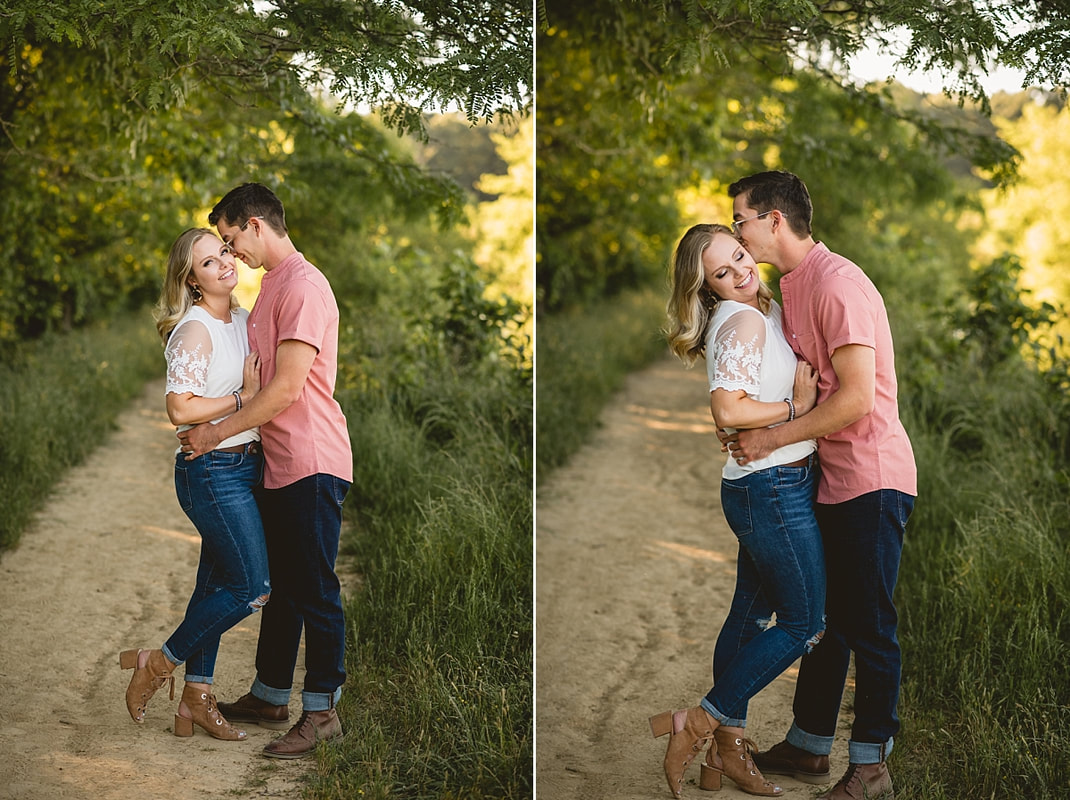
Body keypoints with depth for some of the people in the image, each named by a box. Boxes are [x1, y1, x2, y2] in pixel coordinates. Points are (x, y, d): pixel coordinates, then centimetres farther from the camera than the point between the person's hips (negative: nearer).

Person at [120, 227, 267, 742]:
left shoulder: (244, 320, 13)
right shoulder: (195, 330, -14)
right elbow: (181, 409, -21)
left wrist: (254, 389, 3)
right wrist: (244, 398, -15)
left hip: (244, 468, 8)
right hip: (212, 471, -8)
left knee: (216, 585, 11)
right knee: (251, 588, -7)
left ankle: (196, 699, 20)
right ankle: (157, 665, 8)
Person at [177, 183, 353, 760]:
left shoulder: (303, 286, -15)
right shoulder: (271, 285, 17)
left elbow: (286, 388, -19)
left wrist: (217, 432, -12)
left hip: (311, 463, -10)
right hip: (277, 464, 10)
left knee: (314, 590, -3)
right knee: (281, 585, 17)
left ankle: (322, 712, 5)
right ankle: (270, 696, 27)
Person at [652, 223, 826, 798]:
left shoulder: (766, 309, 12)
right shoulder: (743, 321, -17)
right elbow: (728, 410, -28)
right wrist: (797, 408, -17)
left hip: (756, 488, 9)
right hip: (774, 489, -9)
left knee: (749, 616, 13)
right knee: (805, 623, -2)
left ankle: (726, 752, 21)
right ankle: (699, 725, 0)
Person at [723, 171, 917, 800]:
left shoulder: (836, 283, -17)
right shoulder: (793, 286, 14)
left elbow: (856, 398, -23)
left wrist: (771, 439, -16)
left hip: (872, 478, -10)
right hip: (834, 479, 10)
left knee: (867, 625, -2)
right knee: (824, 617, 16)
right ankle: (808, 748, 26)